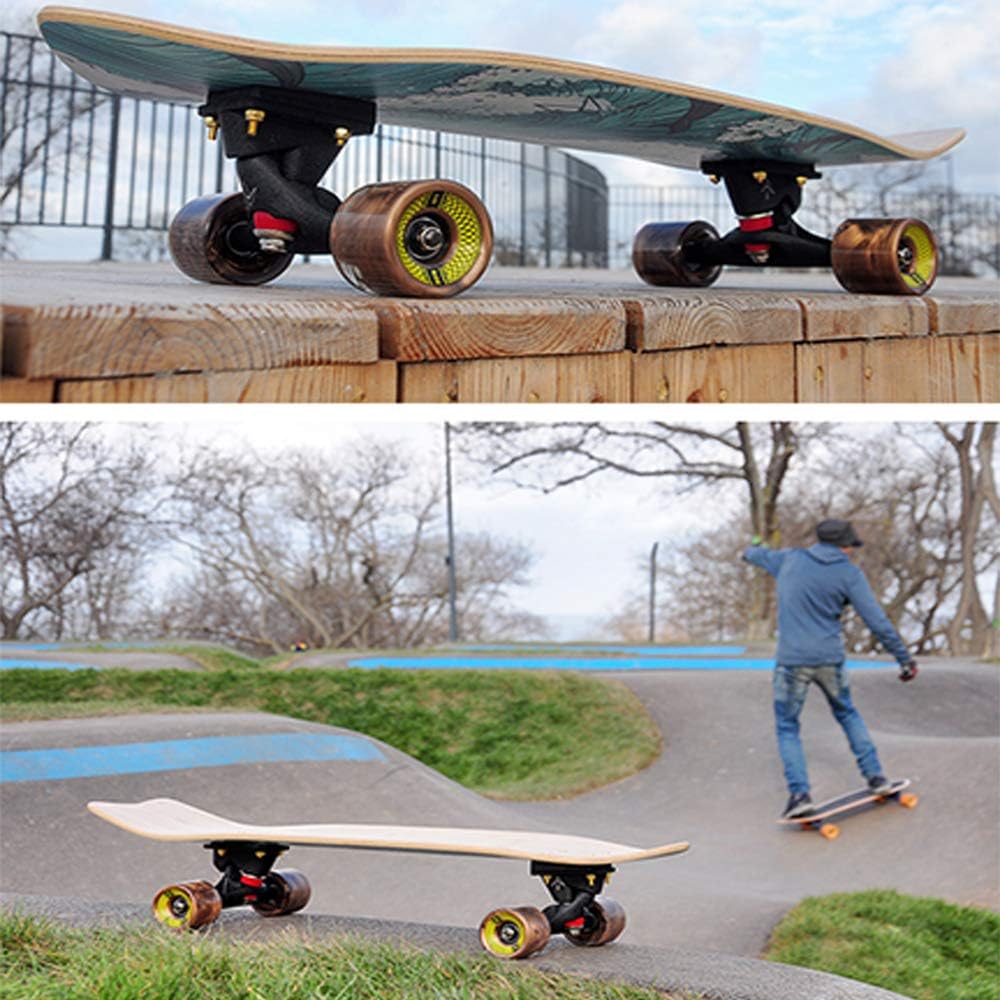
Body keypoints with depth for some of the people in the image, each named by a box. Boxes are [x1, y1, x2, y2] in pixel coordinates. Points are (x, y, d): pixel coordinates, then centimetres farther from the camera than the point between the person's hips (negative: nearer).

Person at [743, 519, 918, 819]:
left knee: (787, 728, 10)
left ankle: (799, 793, -3)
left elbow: (761, 555, 28)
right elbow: (877, 622, -5)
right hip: (830, 659, 0)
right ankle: (875, 776, 21)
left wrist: (750, 551, 52)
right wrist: (904, 658, 1)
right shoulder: (849, 574, -2)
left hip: (792, 660, 0)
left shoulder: (790, 560, 5)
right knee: (847, 714, 25)